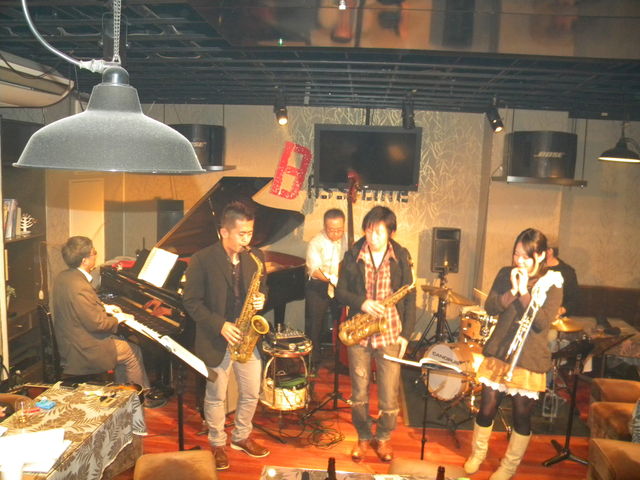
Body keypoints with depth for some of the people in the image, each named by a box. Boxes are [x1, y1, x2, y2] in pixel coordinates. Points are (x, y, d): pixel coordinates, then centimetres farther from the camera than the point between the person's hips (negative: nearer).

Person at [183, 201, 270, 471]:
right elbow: (191, 301, -12)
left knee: (251, 393, 14)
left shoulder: (256, 257, 0)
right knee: (215, 397, 12)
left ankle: (241, 437, 38)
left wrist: (261, 298, -11)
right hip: (216, 341, -4)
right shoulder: (202, 260, -14)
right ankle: (217, 444, 34)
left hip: (247, 338, 4)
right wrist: (220, 325, -20)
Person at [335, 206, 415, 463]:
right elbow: (340, 291, 1)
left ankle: (383, 438, 31)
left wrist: (406, 333, -2)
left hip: (390, 333, -1)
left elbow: (409, 297, 1)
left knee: (389, 394, 6)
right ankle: (363, 437, 35)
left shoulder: (401, 256, -3)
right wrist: (361, 303, -18)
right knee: (359, 392, 13)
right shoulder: (352, 255, -3)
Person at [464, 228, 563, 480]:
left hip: (529, 361, -2)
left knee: (522, 416, 11)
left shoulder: (552, 284, -7)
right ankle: (478, 453, 37)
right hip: (498, 353, 2)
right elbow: (490, 307, -5)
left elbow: (542, 322, -17)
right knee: (486, 409, 10)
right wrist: (512, 290, -18)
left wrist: (524, 292, -22)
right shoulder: (505, 274, 1)